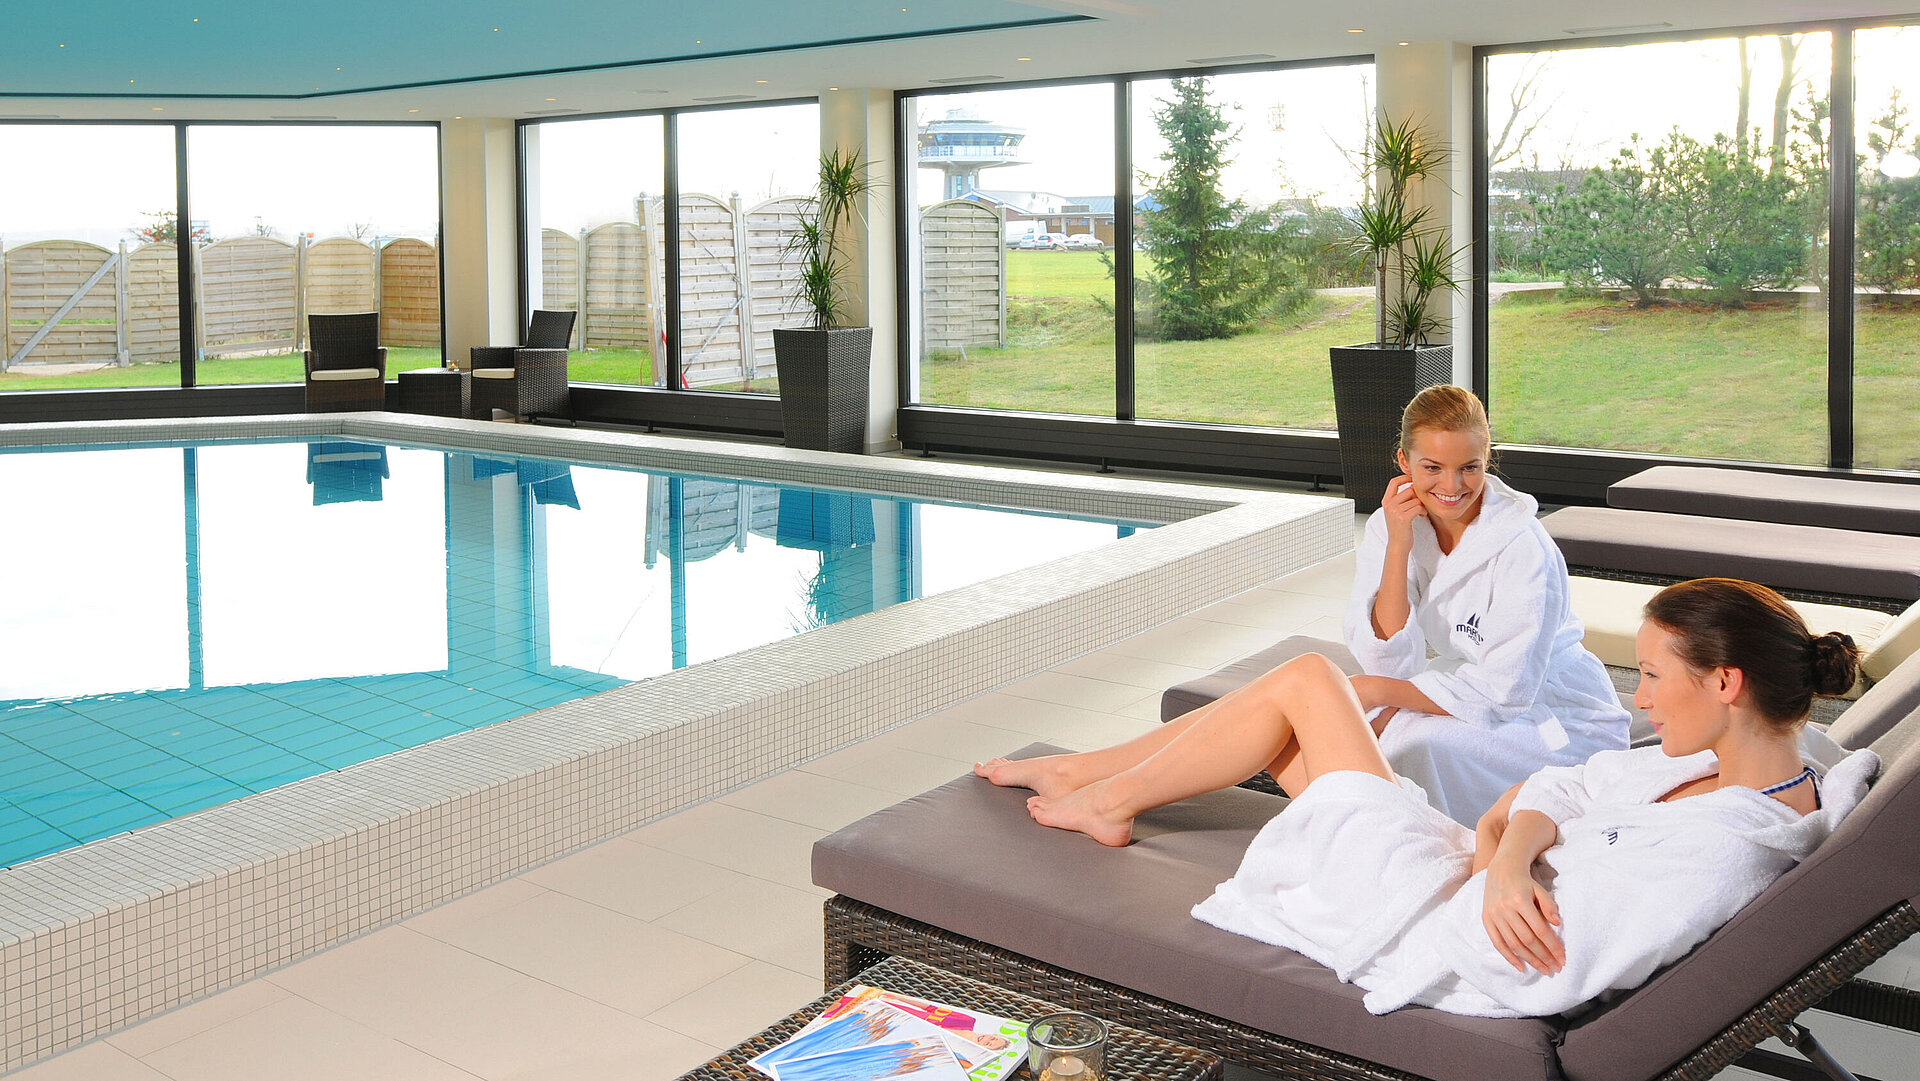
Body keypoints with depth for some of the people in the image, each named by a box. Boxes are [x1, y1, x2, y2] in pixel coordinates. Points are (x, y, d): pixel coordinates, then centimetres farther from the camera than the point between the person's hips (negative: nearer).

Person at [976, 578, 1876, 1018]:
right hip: (1472, 878, 9)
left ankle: (1106, 799, 22)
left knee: (1304, 683, 1)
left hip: (1421, 922, -9)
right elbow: (1565, 788, 1)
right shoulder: (1774, 763, -4)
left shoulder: (1717, 853, -32)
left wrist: (1489, 861, -14)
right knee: (1302, 677, 11)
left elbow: (1531, 973, -34)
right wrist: (1509, 857, -20)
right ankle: (1087, 772, 28)